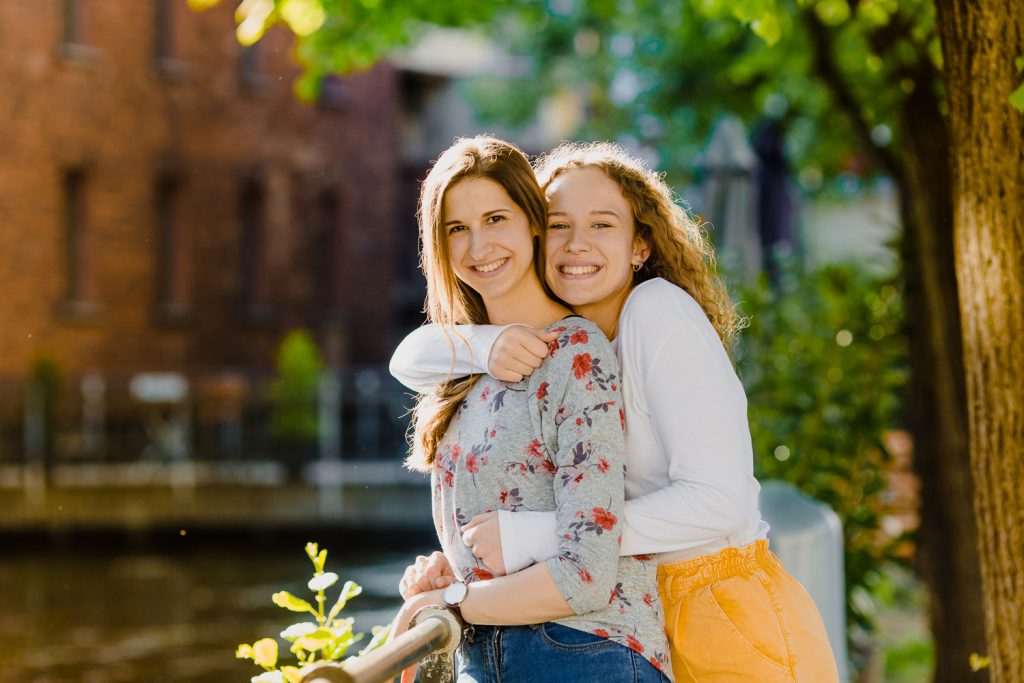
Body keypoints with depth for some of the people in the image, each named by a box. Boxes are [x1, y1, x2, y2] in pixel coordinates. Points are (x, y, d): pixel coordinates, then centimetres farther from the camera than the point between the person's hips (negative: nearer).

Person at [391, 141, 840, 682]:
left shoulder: (660, 311, -16)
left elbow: (719, 502, -23)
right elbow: (409, 360, 0)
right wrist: (486, 344, -22)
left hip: (737, 622, -6)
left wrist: (530, 537, -24)